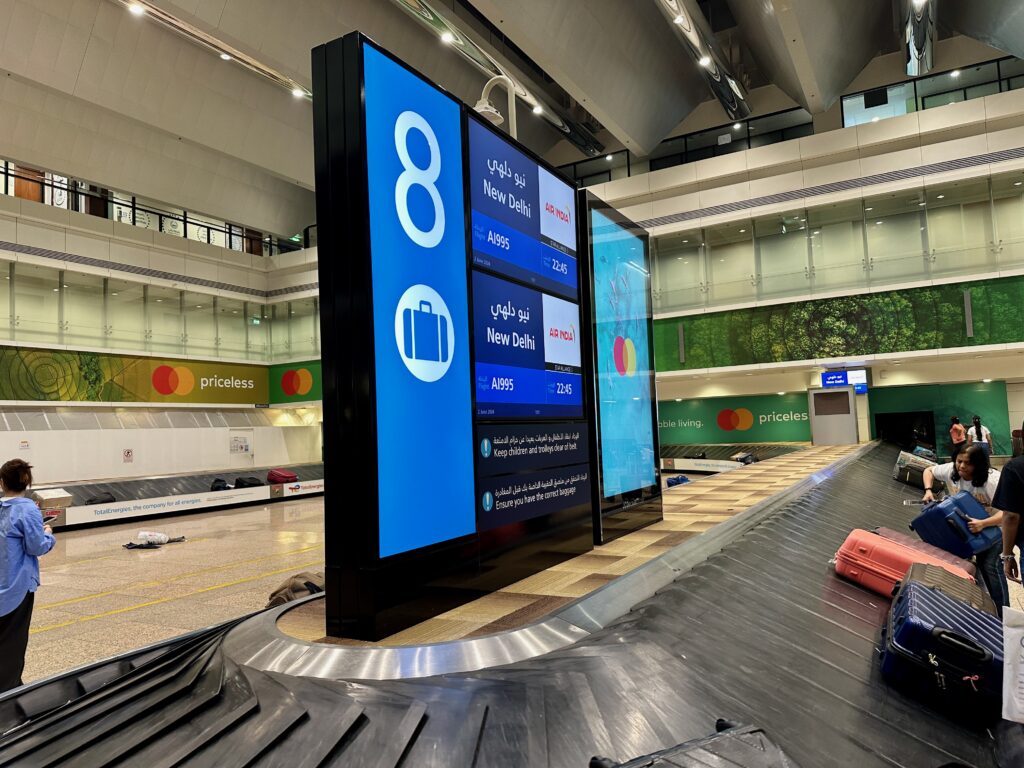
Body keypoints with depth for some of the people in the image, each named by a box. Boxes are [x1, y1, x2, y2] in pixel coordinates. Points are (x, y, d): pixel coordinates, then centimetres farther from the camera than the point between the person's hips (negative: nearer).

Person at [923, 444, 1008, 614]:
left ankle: (1002, 612, -7)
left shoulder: (993, 481, -35)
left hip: (997, 524, -6)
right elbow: (929, 470, 1)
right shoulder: (952, 470, -19)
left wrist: (983, 524, -54)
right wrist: (928, 490, -16)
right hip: (972, 522, 6)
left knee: (988, 562, -17)